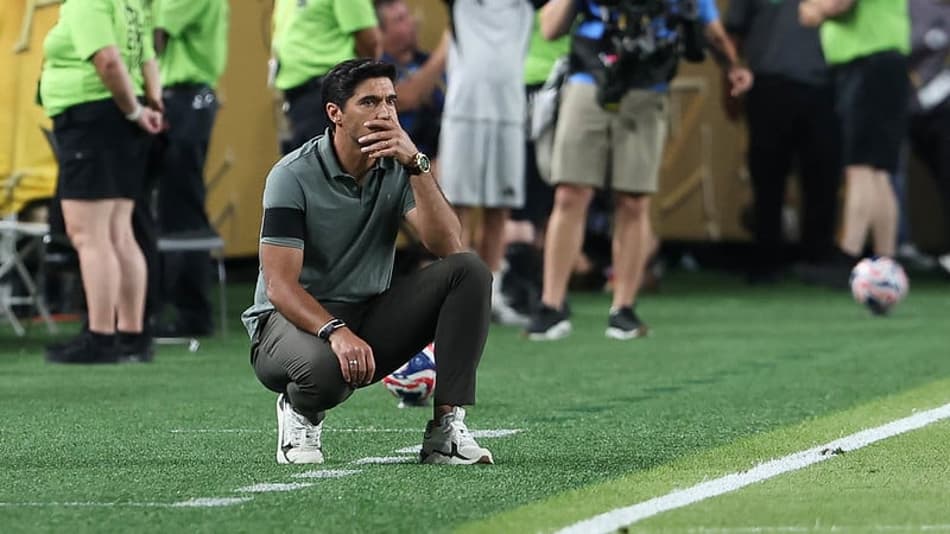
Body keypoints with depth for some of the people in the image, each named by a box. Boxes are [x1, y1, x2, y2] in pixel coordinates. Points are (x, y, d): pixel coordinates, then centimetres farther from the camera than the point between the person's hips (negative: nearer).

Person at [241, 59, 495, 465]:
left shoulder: (398, 168, -1)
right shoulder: (294, 176, -14)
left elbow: (447, 246, -15)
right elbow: (280, 285, -21)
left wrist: (416, 164, -24)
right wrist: (336, 332, -38)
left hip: (369, 317, 5)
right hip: (297, 318, -5)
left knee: (469, 271, -16)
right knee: (326, 367, -42)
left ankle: (447, 427, -21)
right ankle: (299, 412, -1)